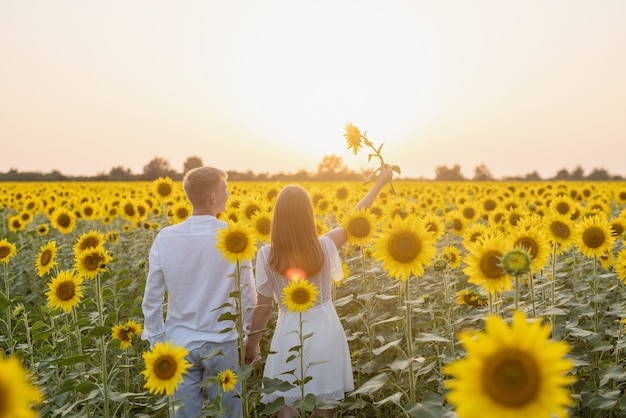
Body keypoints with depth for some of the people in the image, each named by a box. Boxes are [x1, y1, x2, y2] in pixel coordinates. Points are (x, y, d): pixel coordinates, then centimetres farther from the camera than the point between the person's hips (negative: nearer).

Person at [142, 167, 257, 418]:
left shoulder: (166, 238, -6)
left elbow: (152, 300, -1)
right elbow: (248, 297, -7)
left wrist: (157, 342, 10)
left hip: (180, 343, 2)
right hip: (221, 343, -2)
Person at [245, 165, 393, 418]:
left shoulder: (266, 256, -14)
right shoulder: (325, 247, -11)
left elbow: (264, 306, -9)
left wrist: (252, 344, 5)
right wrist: (381, 182, 13)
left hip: (289, 335, -2)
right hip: (325, 331, 2)